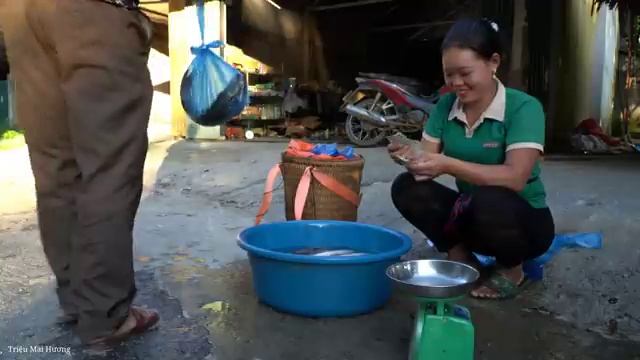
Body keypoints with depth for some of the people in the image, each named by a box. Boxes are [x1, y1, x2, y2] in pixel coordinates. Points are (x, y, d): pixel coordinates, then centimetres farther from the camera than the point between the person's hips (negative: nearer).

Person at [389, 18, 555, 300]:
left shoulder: (523, 107, -19)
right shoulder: (445, 106, -3)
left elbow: (515, 178, -30)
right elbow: (428, 164, -5)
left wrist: (448, 165, -39)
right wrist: (411, 157, -29)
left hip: (524, 220, -4)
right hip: (470, 214, 5)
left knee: (488, 201, -38)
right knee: (407, 188, -17)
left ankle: (511, 269, -5)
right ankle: (461, 258, 1)